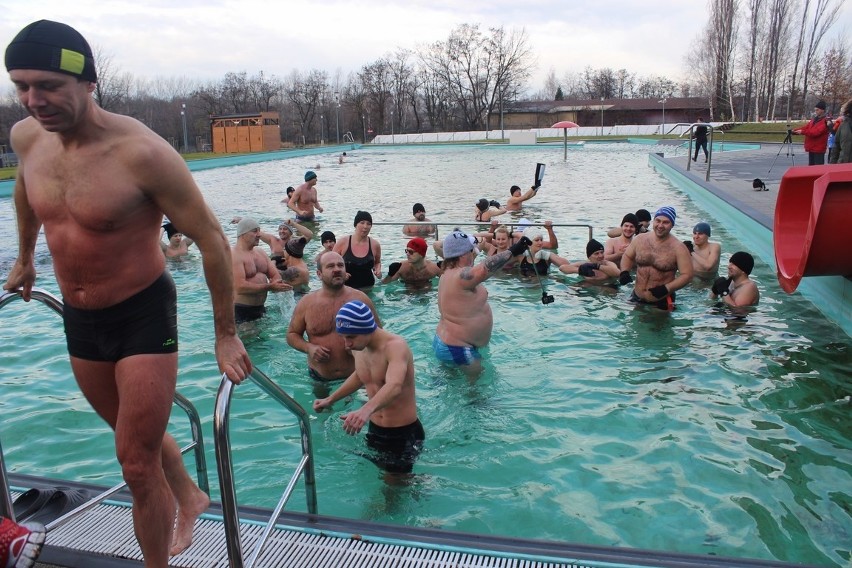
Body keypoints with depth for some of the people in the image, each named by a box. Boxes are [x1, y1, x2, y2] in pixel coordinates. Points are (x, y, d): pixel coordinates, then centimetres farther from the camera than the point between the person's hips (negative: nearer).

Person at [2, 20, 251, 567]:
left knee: (138, 466, -1)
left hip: (143, 315, -7)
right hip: (78, 317, 7)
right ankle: (189, 498, 51)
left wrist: (227, 335, -17)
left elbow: (212, 239, -21)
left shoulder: (141, 152, -26)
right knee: (139, 433, 25)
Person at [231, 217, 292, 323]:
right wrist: (270, 287, -26)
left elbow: (276, 275, 10)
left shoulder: (260, 253, 13)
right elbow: (240, 287, -25)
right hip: (240, 311, -8)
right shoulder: (234, 255, -14)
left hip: (260, 308, 8)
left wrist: (276, 283, -15)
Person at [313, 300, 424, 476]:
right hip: (374, 429, 8)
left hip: (404, 433, -8)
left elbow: (394, 386, -45)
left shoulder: (396, 346, -26)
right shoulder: (358, 348, -1)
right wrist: (330, 399, 18)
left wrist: (365, 410, -62)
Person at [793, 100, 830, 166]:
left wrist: (802, 132, -25)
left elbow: (816, 132, -23)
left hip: (818, 149, -9)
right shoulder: (814, 119, 15)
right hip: (811, 148, 9)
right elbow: (806, 127, 10)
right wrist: (795, 130, -7)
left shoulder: (825, 121, -12)